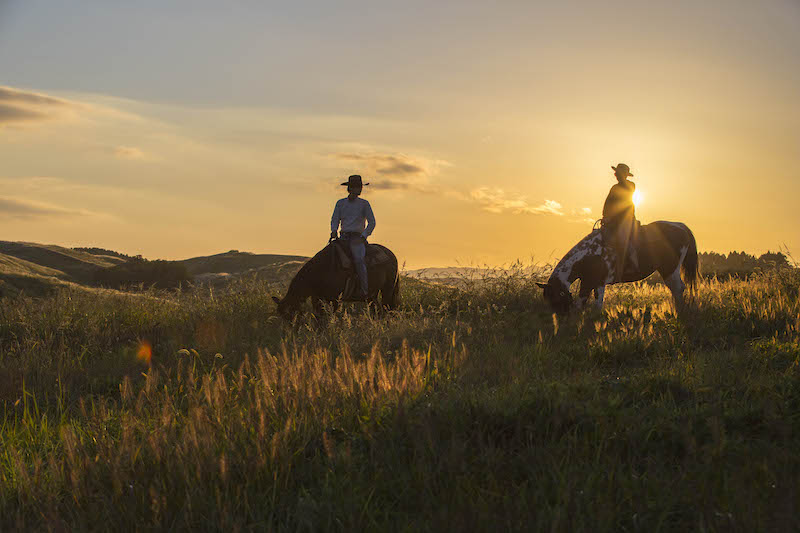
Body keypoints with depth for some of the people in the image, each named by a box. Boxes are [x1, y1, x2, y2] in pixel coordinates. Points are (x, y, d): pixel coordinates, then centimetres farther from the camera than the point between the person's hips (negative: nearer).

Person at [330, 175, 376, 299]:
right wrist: (334, 230, -11)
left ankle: (364, 290, -30)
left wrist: (363, 237, -11)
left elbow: (372, 223, 1)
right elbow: (335, 219, 10)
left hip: (357, 238, -4)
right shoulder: (340, 203, 12)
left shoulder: (364, 204, 3)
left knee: (358, 259, -30)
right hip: (343, 237, 4)